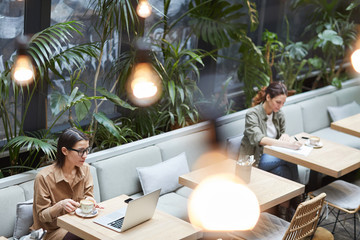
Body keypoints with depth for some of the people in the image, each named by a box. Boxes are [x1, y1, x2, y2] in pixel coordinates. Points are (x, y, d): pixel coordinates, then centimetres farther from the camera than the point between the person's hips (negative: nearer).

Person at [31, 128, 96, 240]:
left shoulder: (85, 168, 0)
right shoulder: (43, 177, -18)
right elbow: (42, 216, -11)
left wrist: (88, 200, -15)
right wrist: (61, 205, -31)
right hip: (55, 230, -5)